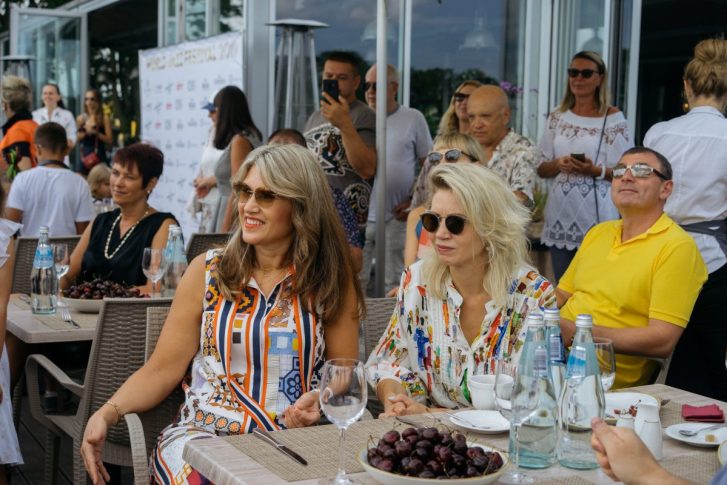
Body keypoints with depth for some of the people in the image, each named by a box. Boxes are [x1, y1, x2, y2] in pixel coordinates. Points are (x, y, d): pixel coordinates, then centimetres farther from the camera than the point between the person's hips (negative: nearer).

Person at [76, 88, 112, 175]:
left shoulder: (104, 118, 0)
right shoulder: (80, 118, 9)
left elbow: (110, 140, -5)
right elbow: (77, 139, 9)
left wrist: (96, 133, -17)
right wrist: (85, 132, -8)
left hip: (99, 157, -3)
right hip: (84, 156, 3)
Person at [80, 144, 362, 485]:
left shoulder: (330, 281, 3)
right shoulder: (207, 271, 5)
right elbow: (161, 370, 4)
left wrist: (321, 399, -13)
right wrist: (107, 413, -12)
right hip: (203, 432, 0)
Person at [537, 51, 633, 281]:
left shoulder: (613, 118, -2)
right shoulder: (557, 117, 10)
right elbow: (541, 169, 12)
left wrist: (595, 171, -19)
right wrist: (558, 165, -8)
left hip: (596, 216, -4)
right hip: (560, 214, 4)